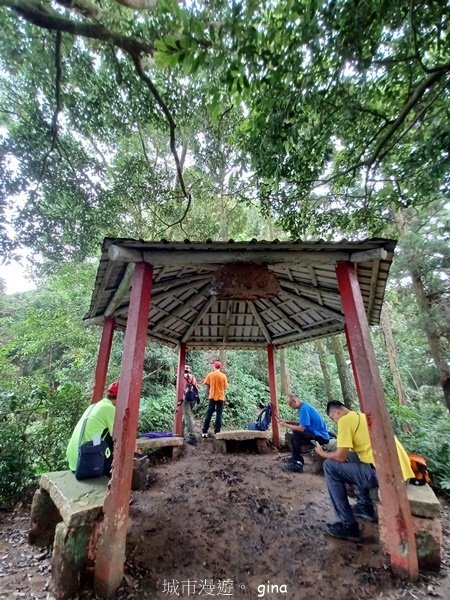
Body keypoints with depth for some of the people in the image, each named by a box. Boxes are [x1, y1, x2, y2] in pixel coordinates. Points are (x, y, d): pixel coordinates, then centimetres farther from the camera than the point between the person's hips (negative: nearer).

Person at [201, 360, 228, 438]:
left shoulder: (210, 374, -3)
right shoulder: (223, 376, -4)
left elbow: (207, 385, 0)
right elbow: (225, 387, -2)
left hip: (212, 397, 1)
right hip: (220, 397, -1)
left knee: (208, 414, 8)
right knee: (219, 414, 6)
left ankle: (204, 432, 9)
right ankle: (217, 432, 5)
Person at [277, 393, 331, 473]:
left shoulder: (304, 408, -21)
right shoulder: (303, 406, 8)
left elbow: (301, 428, -25)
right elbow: (301, 423, 15)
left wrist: (286, 425, -14)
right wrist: (286, 422, 7)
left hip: (321, 437, -10)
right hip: (317, 433, 10)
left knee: (296, 434, -23)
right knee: (295, 429, 14)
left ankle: (298, 464, -14)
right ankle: (296, 457, 23)